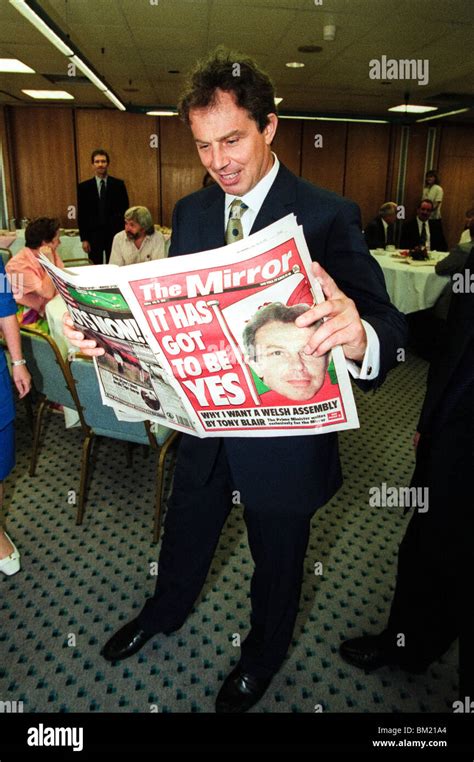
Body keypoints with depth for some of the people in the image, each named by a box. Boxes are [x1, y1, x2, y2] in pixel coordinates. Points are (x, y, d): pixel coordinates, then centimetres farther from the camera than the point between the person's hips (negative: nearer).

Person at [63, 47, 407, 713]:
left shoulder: (328, 216, -17)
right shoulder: (190, 213, 0)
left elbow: (386, 326, -25)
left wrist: (358, 337, -49)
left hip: (284, 435, -4)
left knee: (277, 559, 22)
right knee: (185, 533, 28)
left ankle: (264, 653, 53)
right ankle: (165, 612, 61)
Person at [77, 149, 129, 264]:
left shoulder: (118, 184, 4)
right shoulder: (84, 187, 4)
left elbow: (125, 209, 5)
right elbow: (81, 214, 4)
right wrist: (84, 238, -2)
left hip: (115, 234, 0)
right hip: (94, 234, 0)